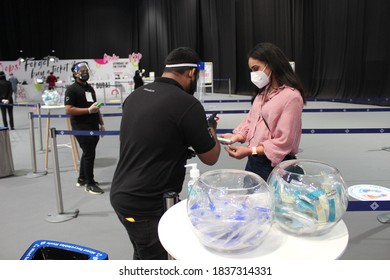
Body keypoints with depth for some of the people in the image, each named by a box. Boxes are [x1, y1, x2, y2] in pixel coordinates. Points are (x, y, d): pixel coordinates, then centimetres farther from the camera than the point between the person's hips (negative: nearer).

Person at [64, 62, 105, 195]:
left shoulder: (90, 88, 16)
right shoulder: (72, 89, -9)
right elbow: (68, 109, -18)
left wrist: (101, 123, 17)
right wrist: (88, 110, -22)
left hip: (93, 126, 8)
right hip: (81, 128, -8)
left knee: (88, 152, 15)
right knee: (89, 154, -5)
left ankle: (82, 179, 31)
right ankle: (90, 184, 8)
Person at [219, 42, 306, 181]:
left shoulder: (291, 96, -17)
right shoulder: (263, 92, 9)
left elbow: (284, 142, -19)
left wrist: (250, 151, -25)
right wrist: (238, 136, -10)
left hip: (275, 165, -7)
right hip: (253, 161, 8)